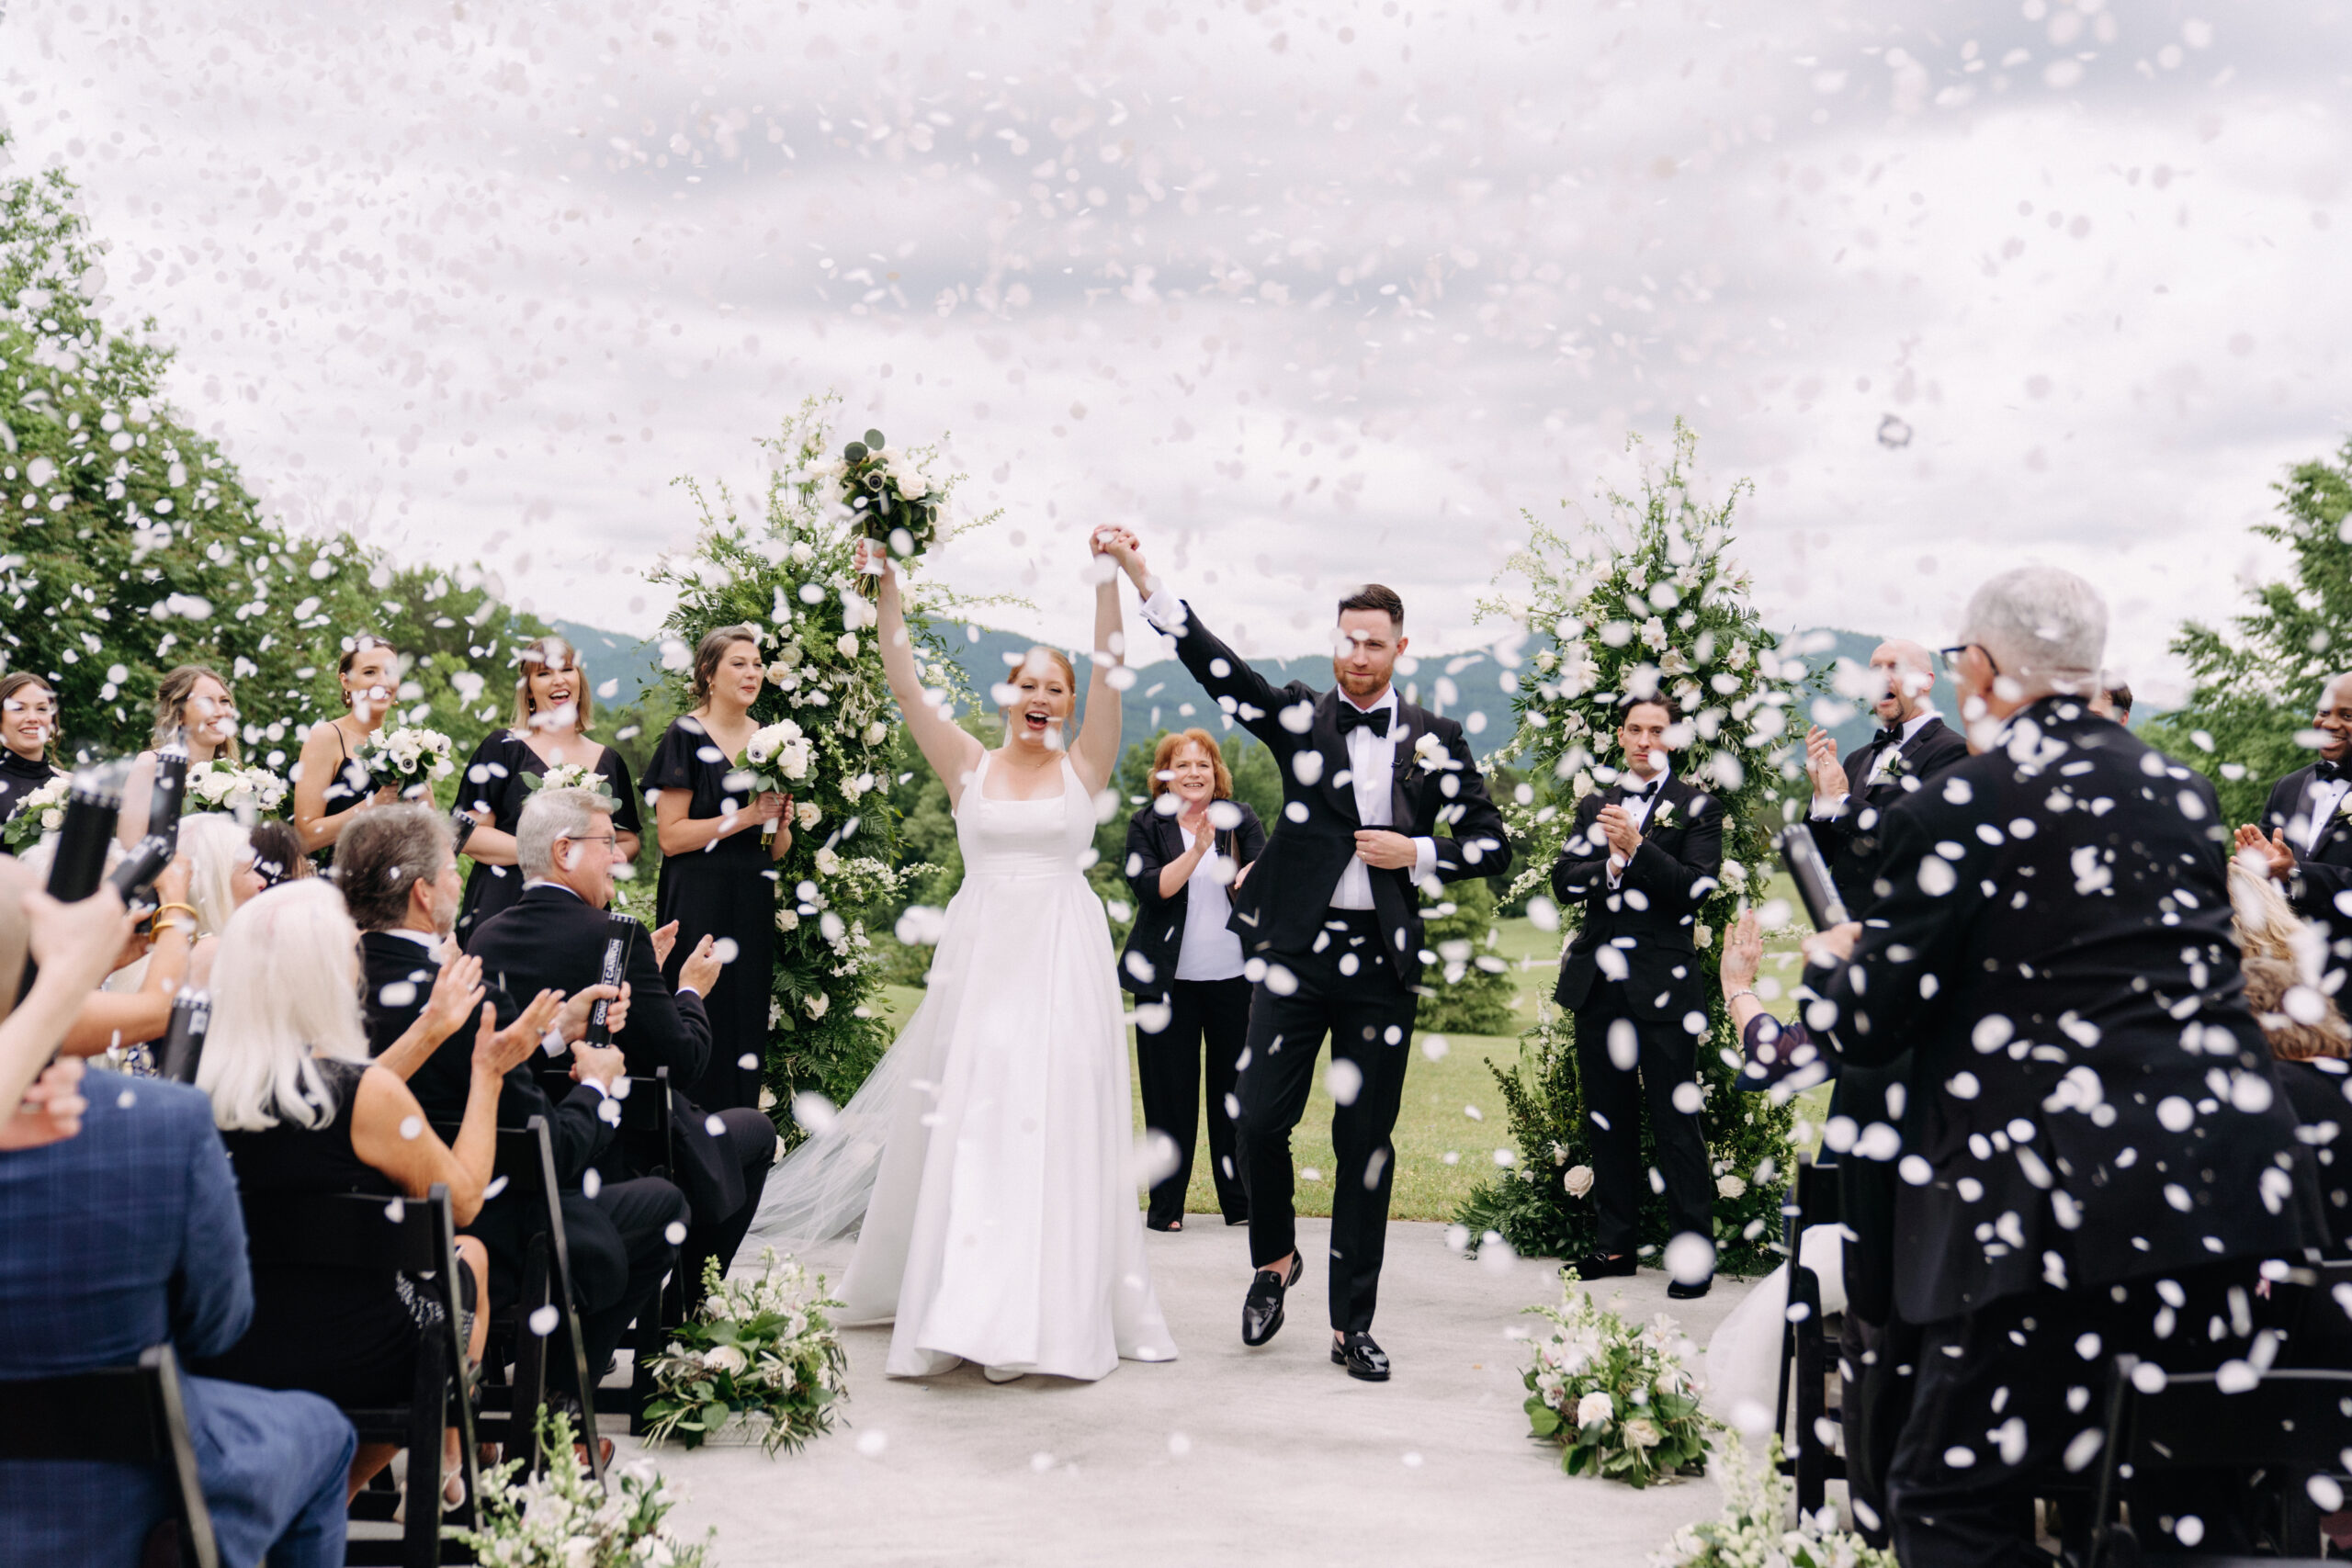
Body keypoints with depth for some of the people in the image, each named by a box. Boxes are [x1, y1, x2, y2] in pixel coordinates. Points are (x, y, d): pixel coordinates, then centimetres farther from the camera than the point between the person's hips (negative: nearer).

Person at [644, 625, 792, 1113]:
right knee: (702, 1023, -7)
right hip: (700, 904, -5)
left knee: (748, 1022, 6)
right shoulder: (686, 736, -5)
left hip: (754, 906, 6)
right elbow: (671, 836, -11)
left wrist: (780, 822, -4)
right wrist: (747, 816, -13)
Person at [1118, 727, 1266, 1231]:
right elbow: (1148, 888, -11)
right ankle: (1166, 1205, 10)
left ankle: (1241, 1201, 15)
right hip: (1170, 981, -1)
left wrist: (1248, 877, -34)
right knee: (1169, 1092, 2)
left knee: (1236, 1086, 5)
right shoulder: (1148, 825, 3)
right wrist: (1196, 852, -23)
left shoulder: (1239, 819, 5)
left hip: (1234, 978, 1)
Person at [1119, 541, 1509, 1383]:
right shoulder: (1300, 714, 6)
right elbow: (1215, 664, -7)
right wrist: (1142, 579, -17)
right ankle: (1273, 1260, 25)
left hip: (1382, 964, 0)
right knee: (1259, 1118, -4)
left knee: (1366, 1142, 4)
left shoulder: (1436, 738, 8)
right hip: (1294, 952, 0)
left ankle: (1351, 1322, 13)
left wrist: (1418, 853, -8)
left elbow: (1492, 844, 9)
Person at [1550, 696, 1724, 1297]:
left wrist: (1636, 848, -20)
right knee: (1607, 1119, 11)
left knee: (1675, 1121, -6)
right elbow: (1563, 882, 5)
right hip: (1599, 980, 5)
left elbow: (1696, 886, -11)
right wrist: (1610, 865, -13)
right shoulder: (1594, 806, 15)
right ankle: (1617, 1242, 20)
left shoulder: (1697, 807, 2)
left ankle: (1695, 1252, 0)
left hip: (1663, 984, -5)